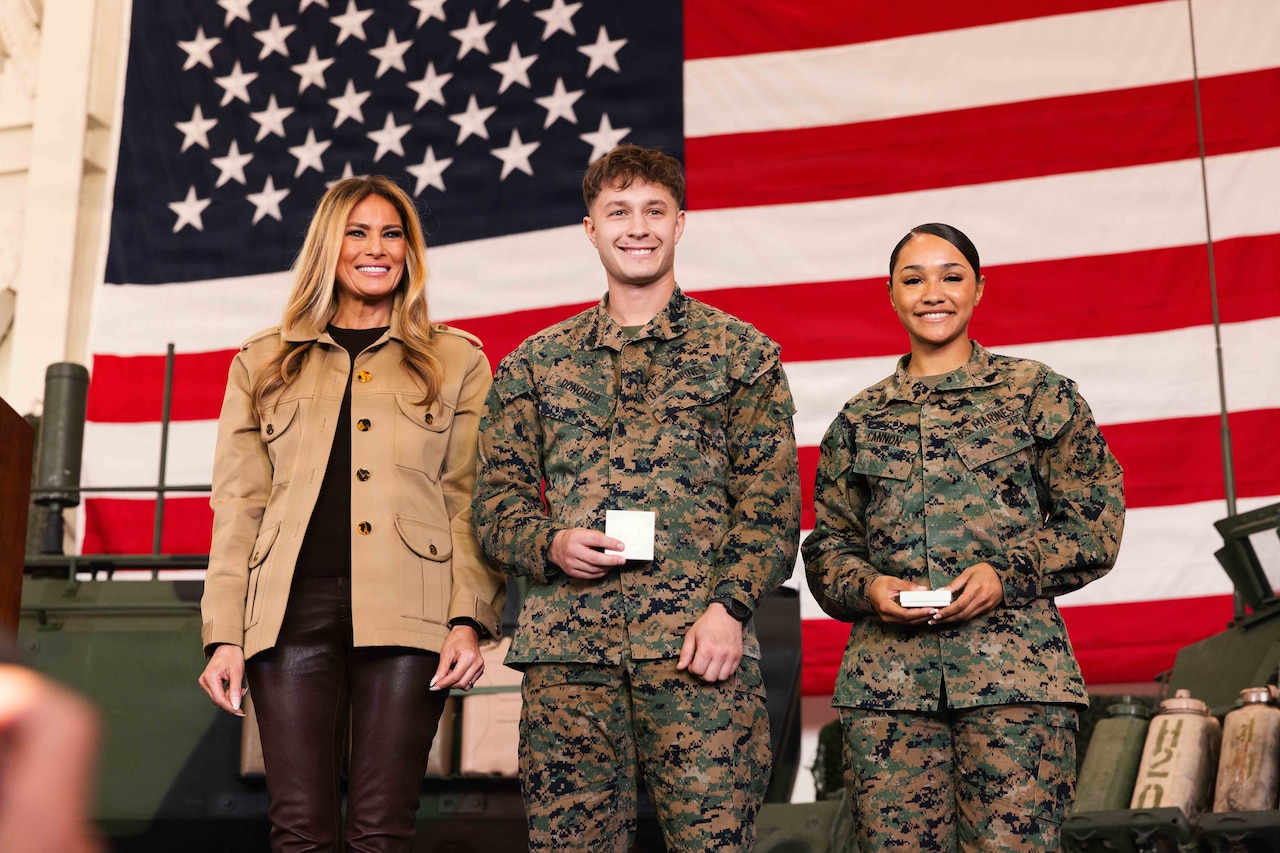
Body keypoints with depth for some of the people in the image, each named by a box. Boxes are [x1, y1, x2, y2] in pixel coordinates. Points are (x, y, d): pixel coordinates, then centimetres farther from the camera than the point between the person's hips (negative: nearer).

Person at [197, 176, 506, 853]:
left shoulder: (457, 361, 14)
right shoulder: (262, 363, 18)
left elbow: (470, 503, 7)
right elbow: (237, 508, 12)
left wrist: (469, 620, -5)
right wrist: (223, 635, 2)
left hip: (405, 613, -1)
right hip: (293, 609, 1)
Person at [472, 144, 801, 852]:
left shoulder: (742, 353, 10)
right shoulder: (535, 362, 16)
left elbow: (771, 503, 4)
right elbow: (495, 500, 15)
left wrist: (730, 605, -10)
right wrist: (550, 544, -6)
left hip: (698, 643, -2)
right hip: (565, 644, 2)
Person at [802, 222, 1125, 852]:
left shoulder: (1037, 393, 9)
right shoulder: (860, 419, 16)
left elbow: (1097, 522, 5)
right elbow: (827, 545, 17)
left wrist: (1008, 573, -9)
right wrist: (869, 587, -4)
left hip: (1015, 669, -2)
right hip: (887, 675, 2)